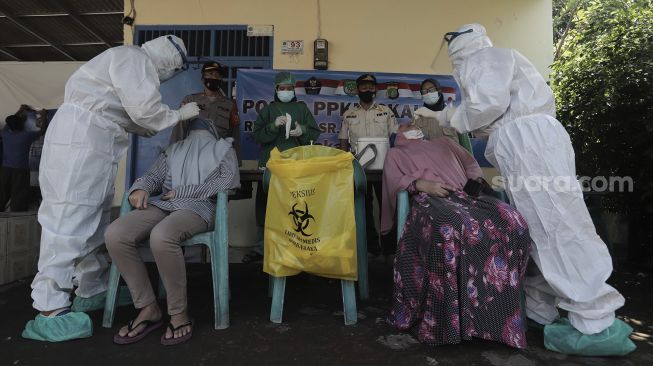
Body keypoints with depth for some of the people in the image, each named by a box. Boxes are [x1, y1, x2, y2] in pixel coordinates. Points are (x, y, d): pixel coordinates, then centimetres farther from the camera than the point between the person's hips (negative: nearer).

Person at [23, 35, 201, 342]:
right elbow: (145, 110, -16)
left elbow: (130, 118, 20)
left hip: (90, 142, 10)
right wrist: (180, 114, 0)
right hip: (80, 139, -10)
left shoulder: (133, 64, 25)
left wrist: (171, 127, 18)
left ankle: (93, 291, 21)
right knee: (69, 219, -12)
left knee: (92, 220, 12)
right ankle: (50, 312, -7)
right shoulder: (134, 57, -5)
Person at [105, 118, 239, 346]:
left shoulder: (224, 149, 17)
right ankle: (148, 309, -12)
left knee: (161, 236, -37)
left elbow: (226, 182, -1)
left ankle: (179, 313, -20)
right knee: (115, 235, -23)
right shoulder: (174, 149, 31)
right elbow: (153, 177, 23)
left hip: (198, 207, -5)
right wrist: (140, 188, -2)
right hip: (162, 204, 5)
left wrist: (182, 192, -6)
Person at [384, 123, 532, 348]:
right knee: (450, 229, -40)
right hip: (427, 199, -4)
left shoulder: (444, 143, 40)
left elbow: (470, 164, 33)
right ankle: (449, 318, -30)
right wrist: (424, 184, -10)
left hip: (461, 195, 4)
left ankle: (500, 305, -16)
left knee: (512, 221, -24)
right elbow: (395, 180, 9)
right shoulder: (396, 153, 28)